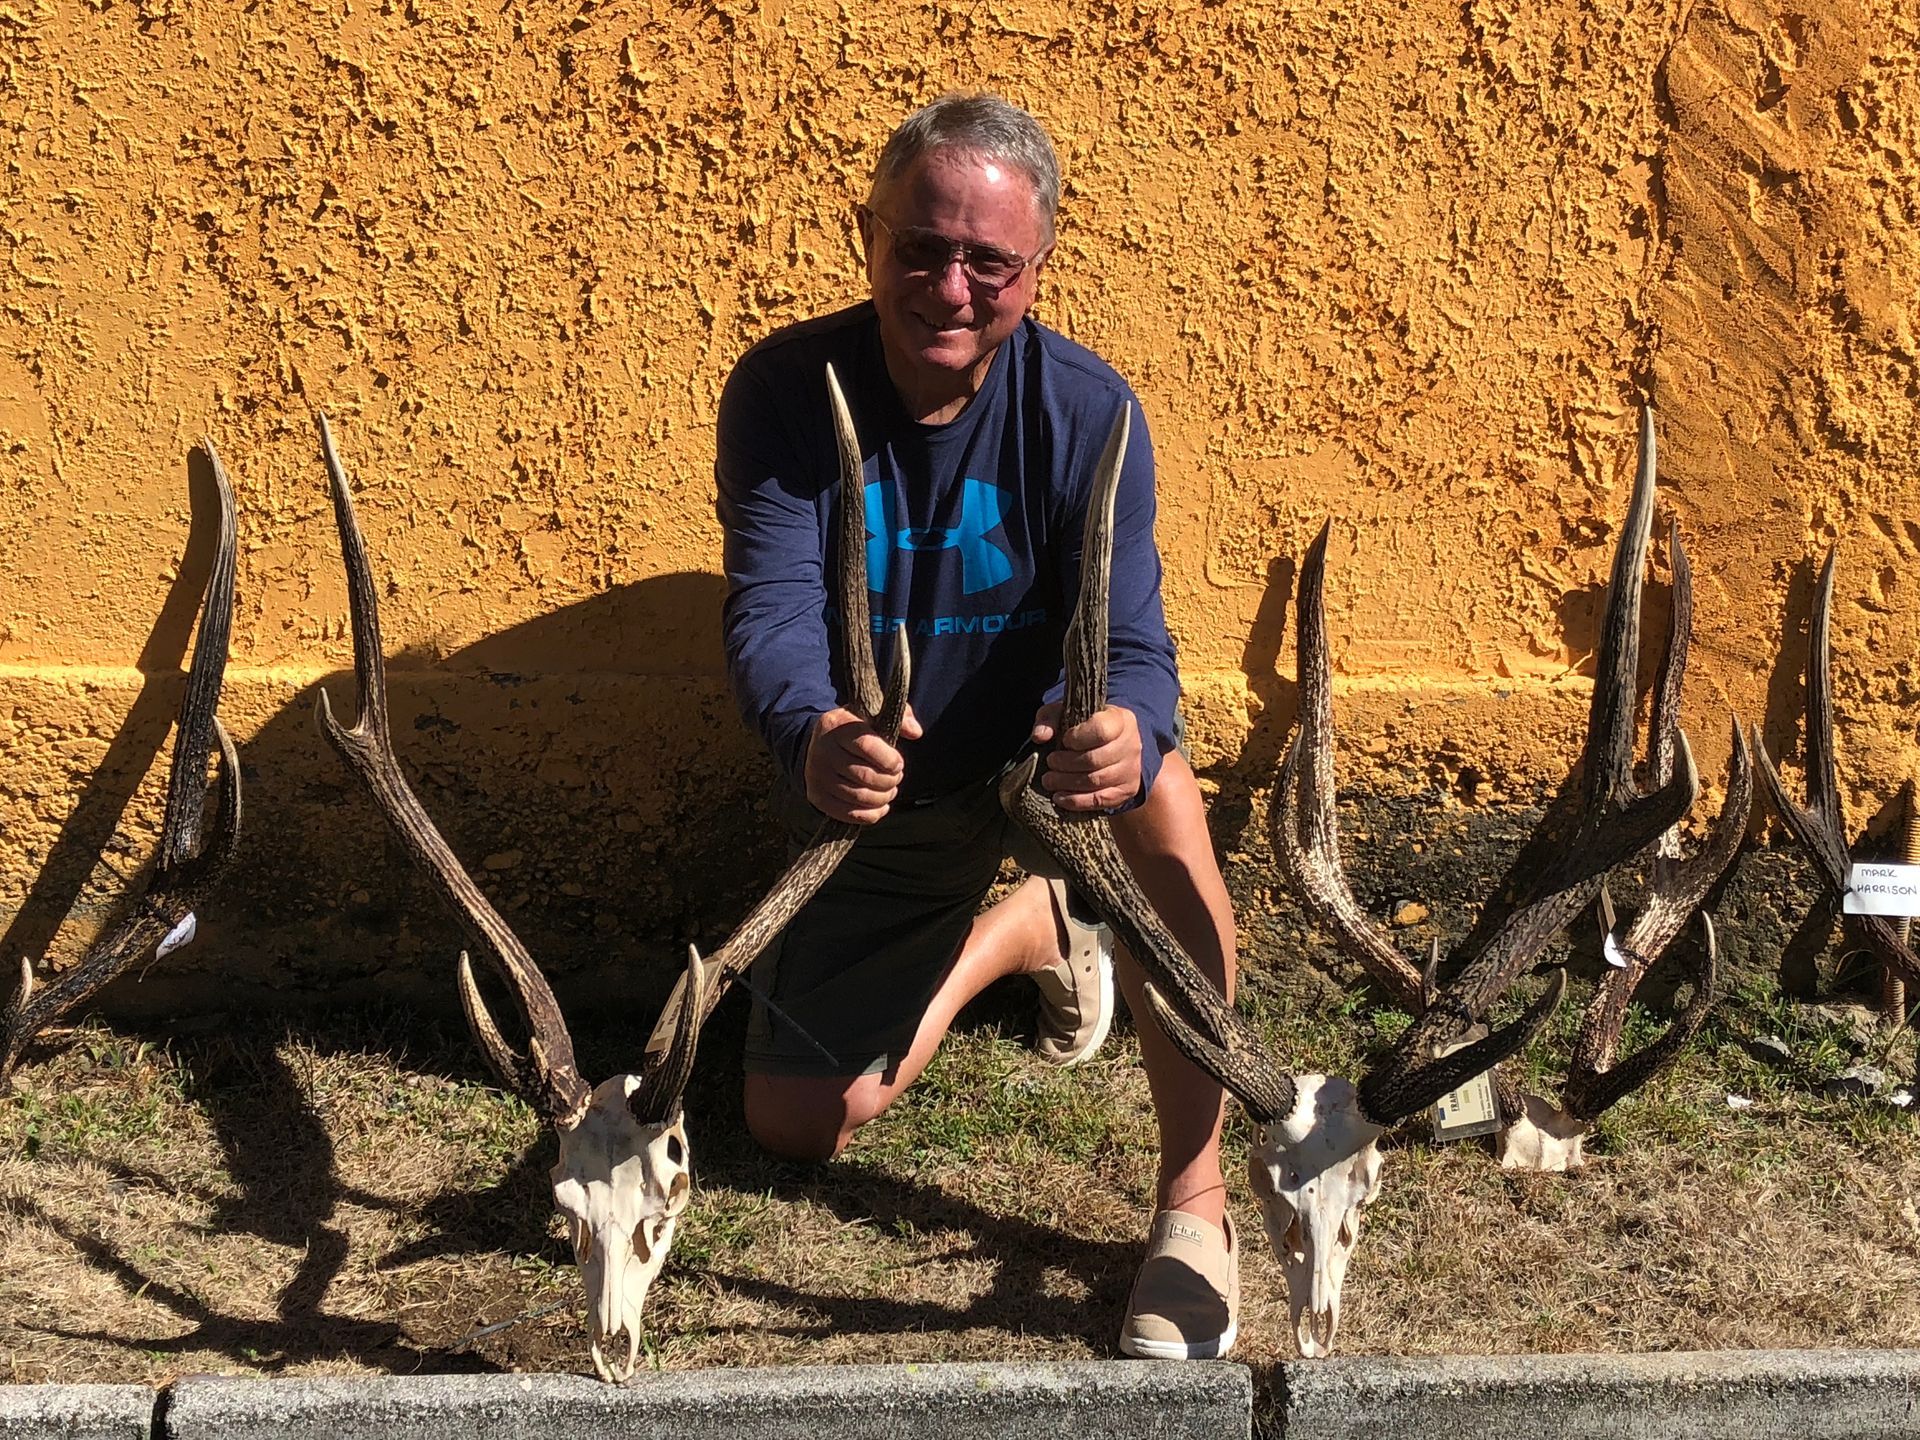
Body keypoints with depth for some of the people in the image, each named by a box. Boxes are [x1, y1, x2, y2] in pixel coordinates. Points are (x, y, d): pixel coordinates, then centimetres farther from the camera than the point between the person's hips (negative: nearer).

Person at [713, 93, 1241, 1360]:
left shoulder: (1086, 409, -20)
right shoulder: (785, 391, -19)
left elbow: (1129, 640, -27)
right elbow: (772, 614, -28)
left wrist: (1120, 735, -54)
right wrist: (813, 734, -53)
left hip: (1035, 762, -2)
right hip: (870, 794, 2)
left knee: (1160, 794, -38)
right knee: (796, 1124, 4)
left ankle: (1196, 1201, -23)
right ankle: (1027, 927, 30)